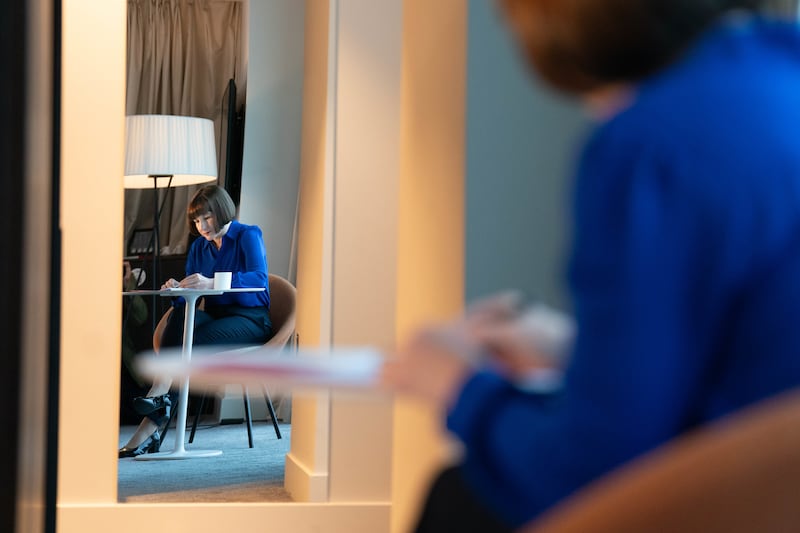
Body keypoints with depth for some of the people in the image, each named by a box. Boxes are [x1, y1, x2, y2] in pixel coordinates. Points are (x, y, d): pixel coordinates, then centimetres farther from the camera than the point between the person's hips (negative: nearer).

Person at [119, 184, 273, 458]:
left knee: (197, 340, -35)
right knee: (179, 317, -31)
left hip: (250, 319, -5)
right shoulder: (199, 246, 15)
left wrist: (212, 283, -36)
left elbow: (259, 277, -23)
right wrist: (177, 290, -17)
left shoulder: (248, 236, -3)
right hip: (214, 314, 5)